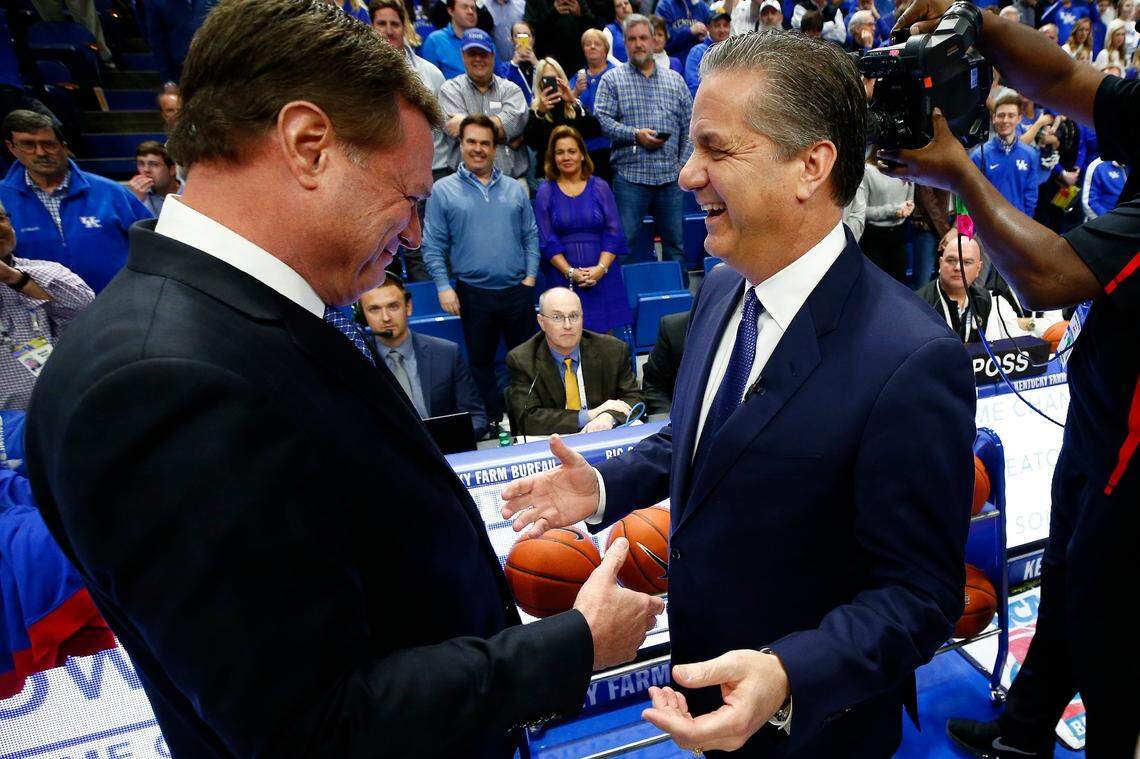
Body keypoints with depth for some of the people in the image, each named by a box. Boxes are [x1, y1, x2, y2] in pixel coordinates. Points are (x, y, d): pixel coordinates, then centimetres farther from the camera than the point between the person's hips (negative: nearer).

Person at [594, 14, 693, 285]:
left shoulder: (675, 80, 15)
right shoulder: (612, 80, 6)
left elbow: (689, 125, 13)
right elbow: (602, 119, -5)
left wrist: (684, 161, 3)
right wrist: (635, 135, -16)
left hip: (670, 176, 3)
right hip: (630, 174, -3)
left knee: (675, 241, 9)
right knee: (624, 242, -3)